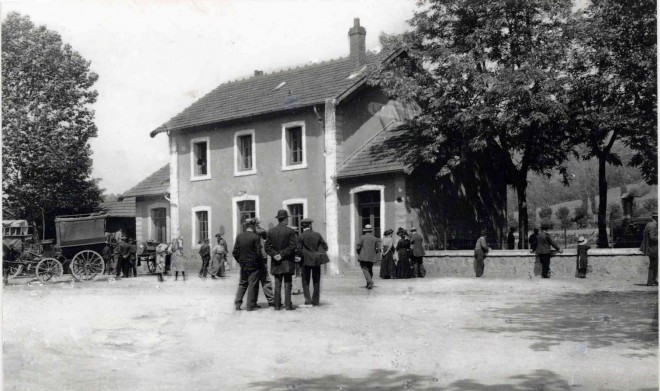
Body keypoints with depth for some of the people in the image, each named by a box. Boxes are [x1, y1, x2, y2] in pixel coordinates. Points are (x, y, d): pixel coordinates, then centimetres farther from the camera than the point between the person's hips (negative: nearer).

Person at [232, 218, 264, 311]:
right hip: (253, 265, -5)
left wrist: (240, 261, 14)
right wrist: (261, 262, 0)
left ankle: (237, 303, 9)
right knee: (252, 285, 3)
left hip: (243, 264, 5)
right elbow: (258, 253, -14)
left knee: (242, 283, 16)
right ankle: (250, 306, 5)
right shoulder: (255, 237, -13)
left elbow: (235, 252, 3)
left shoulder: (239, 236, 1)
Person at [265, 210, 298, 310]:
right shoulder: (290, 231, -8)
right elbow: (292, 246, -14)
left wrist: (275, 255, -5)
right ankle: (288, 305, 1)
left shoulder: (271, 231, 3)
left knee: (277, 284, 7)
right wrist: (282, 254, -10)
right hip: (287, 262, -3)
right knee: (287, 284, 2)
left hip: (276, 262, 3)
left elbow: (267, 246, 0)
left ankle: (277, 305, 8)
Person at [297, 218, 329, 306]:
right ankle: (316, 301, 14)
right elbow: (325, 247, 1)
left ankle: (308, 301, -2)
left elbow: (298, 249, -12)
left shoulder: (301, 236, -9)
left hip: (306, 261, -2)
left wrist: (302, 255, 6)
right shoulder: (317, 235, -1)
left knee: (305, 282, 6)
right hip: (317, 261, 3)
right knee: (316, 282, 13)